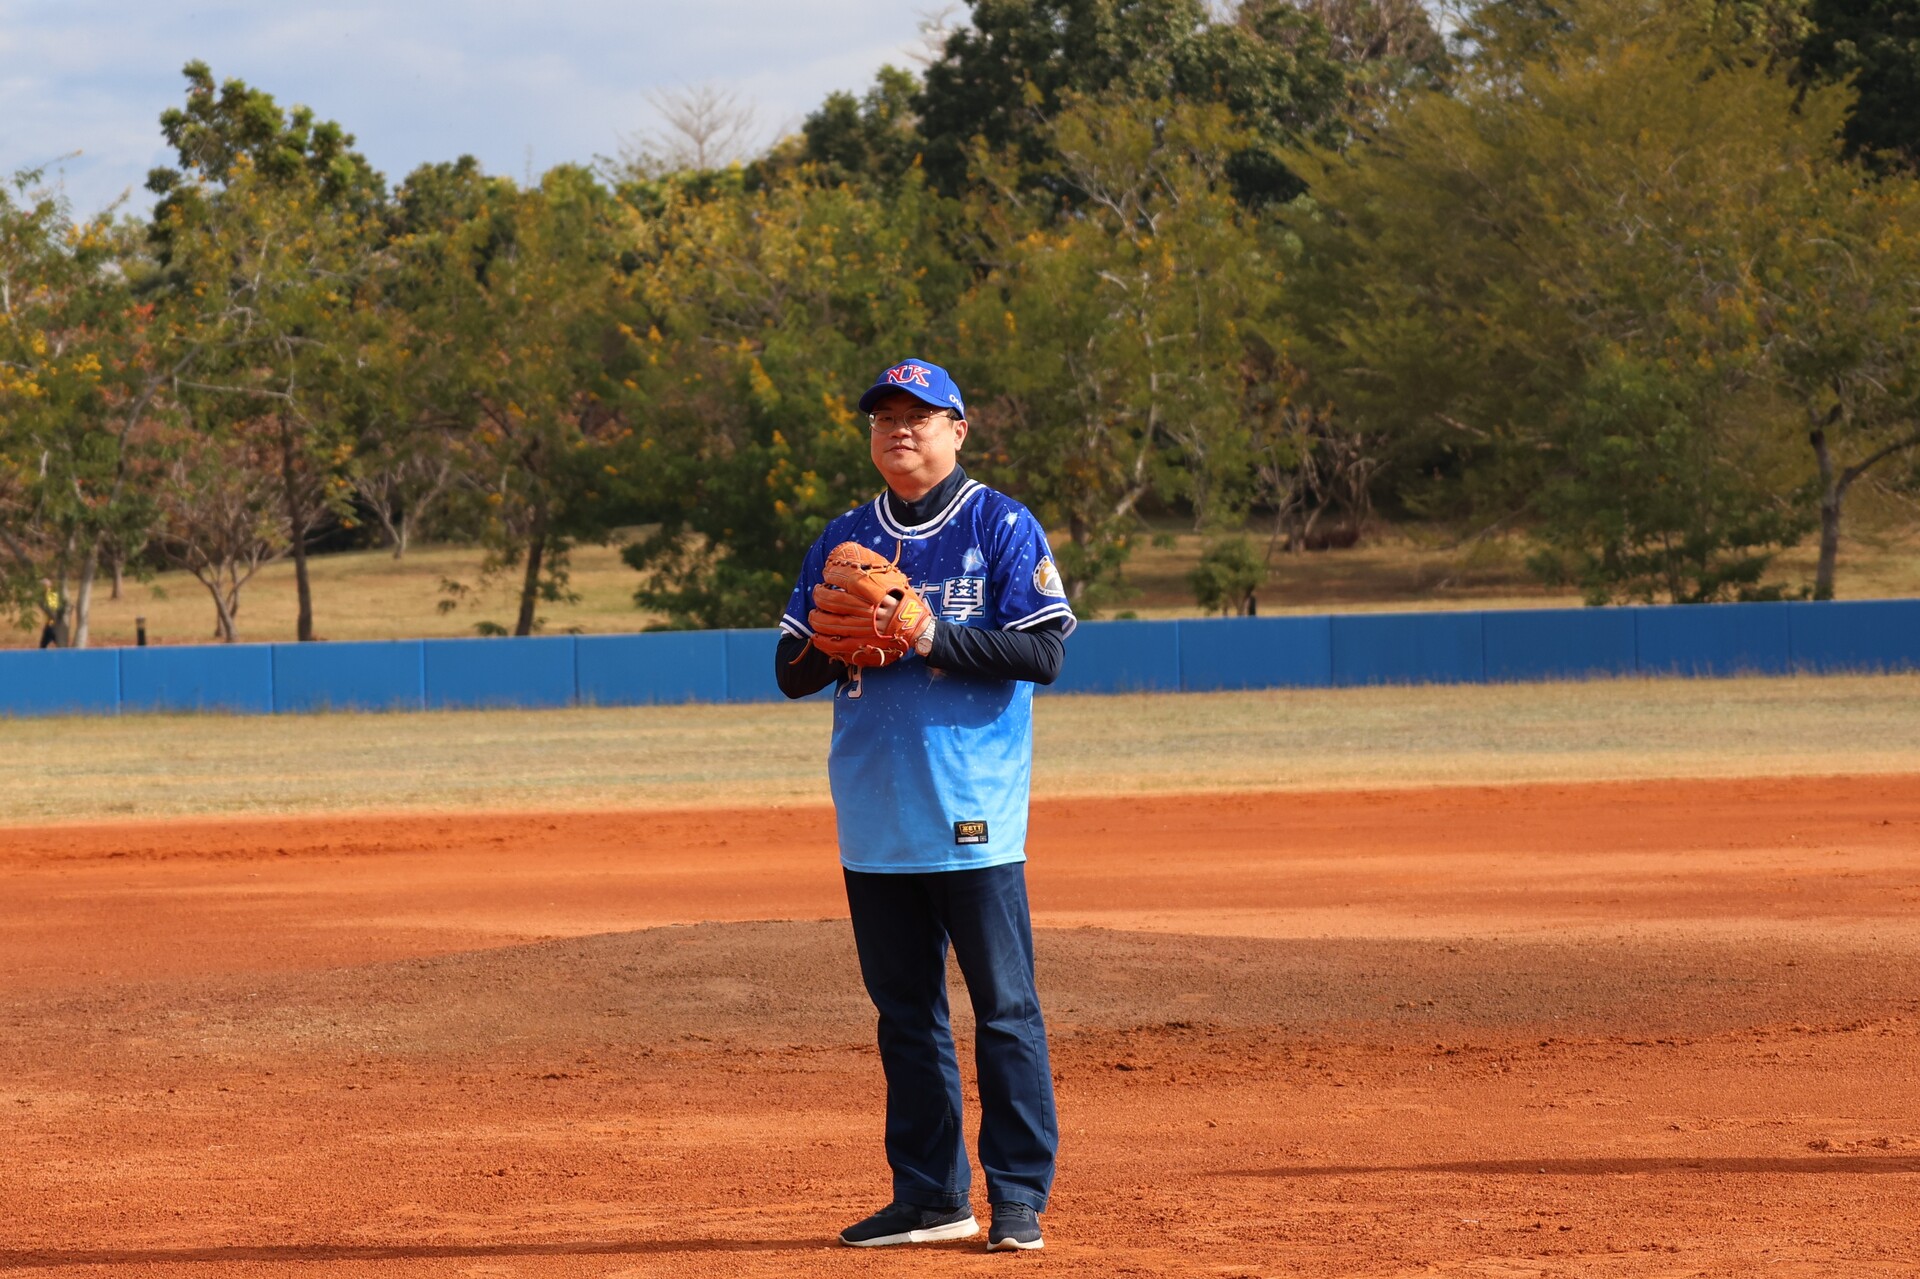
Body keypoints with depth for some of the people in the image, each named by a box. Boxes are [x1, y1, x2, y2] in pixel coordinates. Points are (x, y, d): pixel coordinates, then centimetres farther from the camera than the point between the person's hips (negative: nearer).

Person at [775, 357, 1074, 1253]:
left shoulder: (1002, 528, 0)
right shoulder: (843, 540, 15)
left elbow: (1043, 650, -10)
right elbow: (792, 672, 13)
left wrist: (931, 635, -18)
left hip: (971, 816, -5)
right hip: (873, 819, 5)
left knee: (1004, 1008, -4)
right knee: (904, 1011, 8)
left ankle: (1019, 1196, 0)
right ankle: (930, 1196, 15)